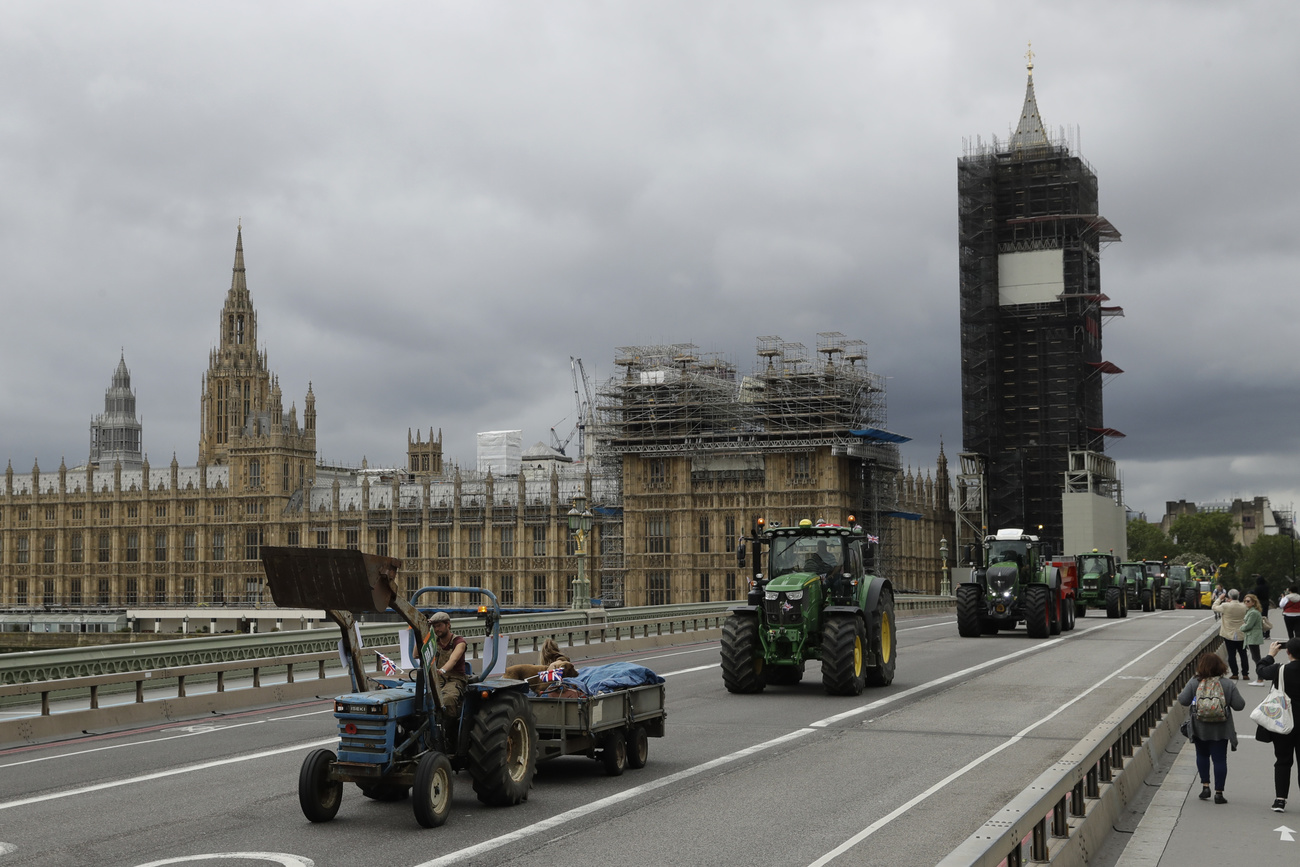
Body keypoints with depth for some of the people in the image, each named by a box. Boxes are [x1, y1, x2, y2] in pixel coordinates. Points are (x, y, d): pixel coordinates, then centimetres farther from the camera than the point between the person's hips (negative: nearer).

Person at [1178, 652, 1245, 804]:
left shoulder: (1194, 683, -9)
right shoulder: (1228, 684, -8)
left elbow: (1184, 701, -10)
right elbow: (1239, 705, -7)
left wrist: (1179, 695, 12)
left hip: (1200, 728, 1)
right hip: (1220, 730, 0)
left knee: (1202, 755, 20)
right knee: (1220, 759, 4)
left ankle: (1205, 786, 15)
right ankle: (1219, 793, 5)